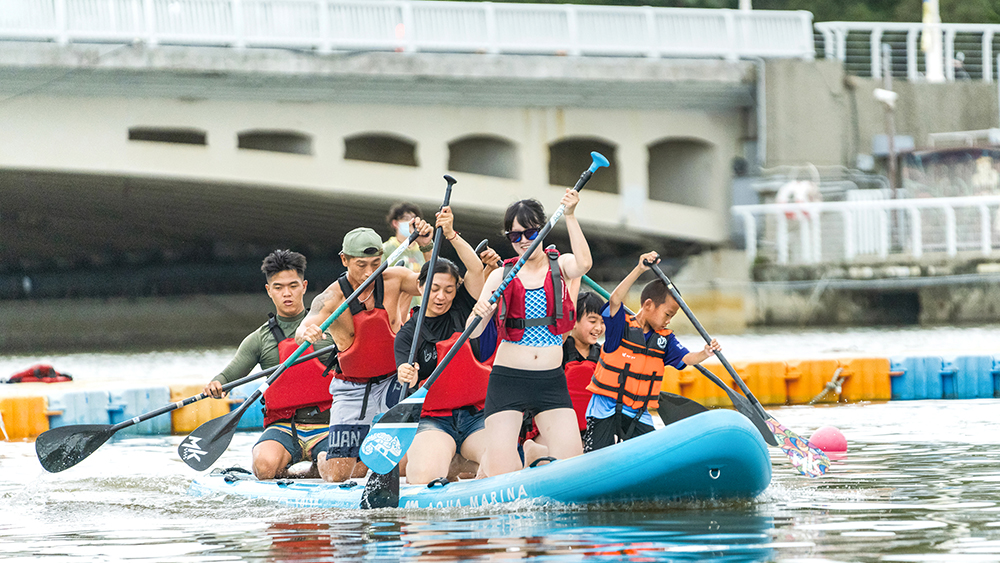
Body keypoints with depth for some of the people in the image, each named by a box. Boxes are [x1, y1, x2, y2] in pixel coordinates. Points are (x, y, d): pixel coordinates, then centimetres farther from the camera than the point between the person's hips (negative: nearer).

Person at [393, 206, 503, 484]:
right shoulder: (408, 334, 3)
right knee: (426, 477, -31)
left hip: (477, 416, 2)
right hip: (435, 420, -2)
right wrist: (407, 380, -33)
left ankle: (460, 461, 9)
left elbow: (475, 270, -8)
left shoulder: (462, 310, 8)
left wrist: (451, 234, -21)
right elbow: (407, 388, -9)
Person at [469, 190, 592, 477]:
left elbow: (583, 264, -20)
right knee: (501, 471, -10)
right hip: (508, 379, -1)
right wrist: (479, 316, -23)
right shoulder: (502, 276, 4)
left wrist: (570, 216, -25)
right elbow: (473, 333, 0)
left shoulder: (560, 266, 5)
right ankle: (486, 464, 23)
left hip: (551, 381, 1)